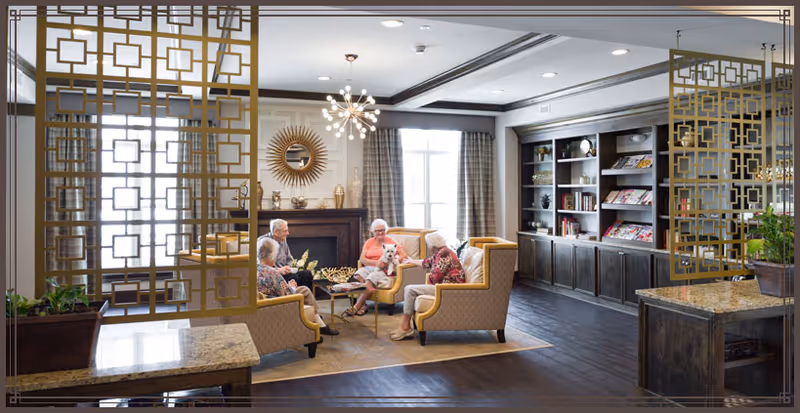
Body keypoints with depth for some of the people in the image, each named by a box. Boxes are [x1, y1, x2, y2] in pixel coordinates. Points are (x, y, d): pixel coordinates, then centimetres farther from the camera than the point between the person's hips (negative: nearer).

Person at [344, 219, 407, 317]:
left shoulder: (391, 242, 11)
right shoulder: (369, 242, 18)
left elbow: (403, 255, 0)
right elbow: (362, 259, 6)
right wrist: (376, 262, -13)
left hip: (384, 270, -3)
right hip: (368, 267, 3)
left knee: (370, 280, -32)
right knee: (358, 276, -29)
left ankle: (356, 307, -28)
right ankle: (363, 305, -28)